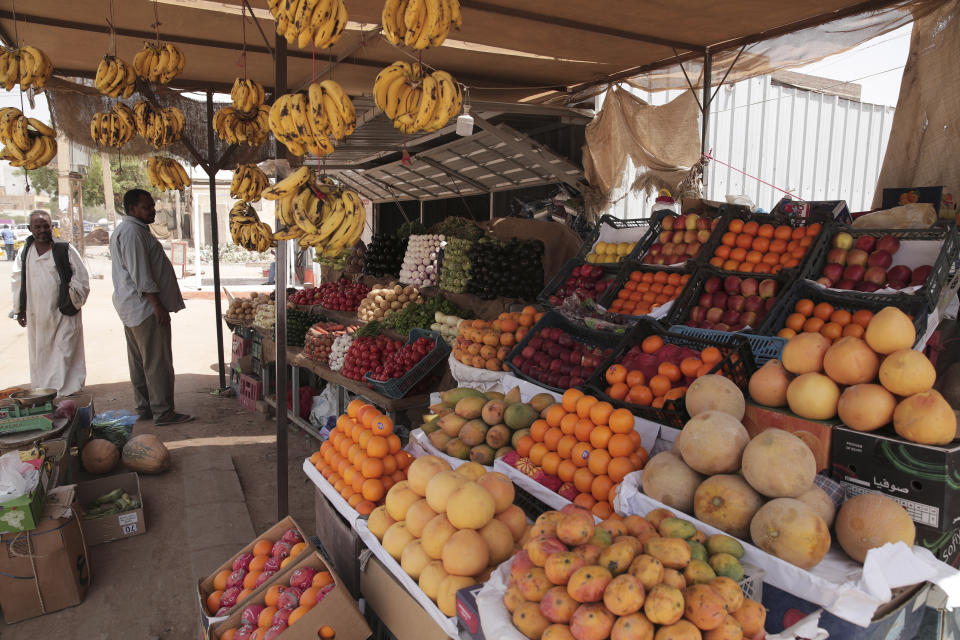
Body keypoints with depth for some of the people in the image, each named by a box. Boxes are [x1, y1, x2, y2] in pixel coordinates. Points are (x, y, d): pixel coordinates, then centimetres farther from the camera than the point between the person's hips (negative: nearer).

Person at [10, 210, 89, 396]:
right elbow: (17, 281, 16)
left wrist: (73, 302, -2)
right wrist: (19, 309, 15)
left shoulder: (65, 250, -4)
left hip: (63, 315, -4)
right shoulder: (24, 252, 9)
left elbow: (81, 278, 1)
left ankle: (66, 395, 1)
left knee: (65, 355, -4)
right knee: (39, 357, 12)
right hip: (36, 316, 4)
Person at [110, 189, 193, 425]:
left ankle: (144, 408, 22)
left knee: (139, 361, 14)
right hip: (145, 307, -11)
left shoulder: (122, 230, 20)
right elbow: (140, 274, -22)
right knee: (158, 362, -6)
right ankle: (163, 412, -2)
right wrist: (157, 304, -21)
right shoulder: (133, 231, -15)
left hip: (131, 307, 11)